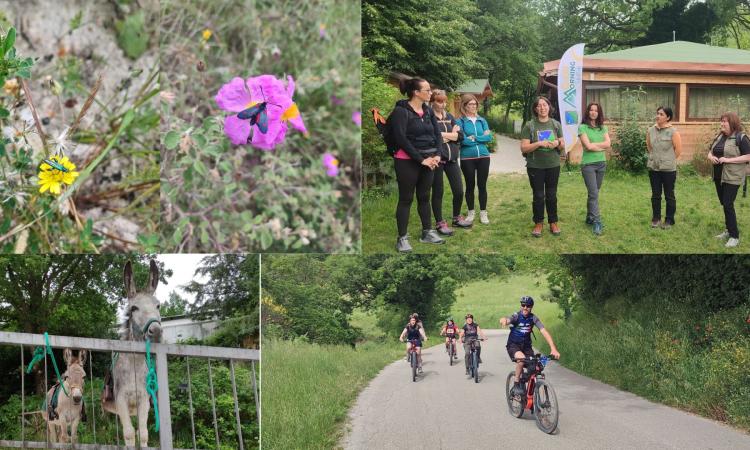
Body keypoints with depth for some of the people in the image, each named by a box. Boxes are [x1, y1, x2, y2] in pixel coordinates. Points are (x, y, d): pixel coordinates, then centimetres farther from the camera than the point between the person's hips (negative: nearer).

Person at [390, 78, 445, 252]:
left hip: (429, 160, 6)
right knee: (406, 199, 0)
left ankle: (427, 233, 23)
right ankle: (402, 238, 4)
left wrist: (437, 155, -8)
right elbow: (401, 139, -18)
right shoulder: (400, 111, -12)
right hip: (407, 161, -6)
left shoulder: (428, 111, 9)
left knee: (424, 197, 13)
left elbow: (437, 134, 8)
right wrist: (421, 159, -17)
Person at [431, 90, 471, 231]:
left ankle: (457, 218, 27)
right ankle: (440, 223, 13)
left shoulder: (450, 117, 13)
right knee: (438, 192, 3)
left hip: (452, 158, 5)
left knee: (459, 191, 7)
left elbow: (460, 135, 4)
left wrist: (442, 134, -8)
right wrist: (451, 135, -7)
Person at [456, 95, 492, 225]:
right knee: (470, 185, 7)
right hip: (467, 158, -3)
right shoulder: (460, 121, -4)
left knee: (482, 185, 6)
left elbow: (489, 137, -3)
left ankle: (483, 213, 16)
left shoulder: (482, 120, 8)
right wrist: (481, 138, -7)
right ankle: (471, 213, 19)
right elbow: (462, 140, -15)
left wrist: (473, 138, -11)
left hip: (483, 157, 3)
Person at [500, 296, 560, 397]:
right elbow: (507, 320, -37)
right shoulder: (516, 316, -15)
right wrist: (504, 320, -65)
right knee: (521, 358, -35)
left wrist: (553, 349, -31)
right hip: (513, 345, -3)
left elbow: (544, 332, -18)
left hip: (526, 346, 3)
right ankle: (516, 384, -17)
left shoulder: (533, 318, -9)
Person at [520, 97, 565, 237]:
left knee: (552, 195, 9)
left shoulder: (556, 124, 4)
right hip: (535, 166, -2)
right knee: (538, 196, 5)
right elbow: (524, 148, -10)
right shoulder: (529, 126, -6)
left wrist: (557, 143, -13)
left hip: (553, 166, 2)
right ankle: (538, 223, 17)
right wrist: (539, 143, -24)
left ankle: (553, 223, 20)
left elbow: (563, 145, 10)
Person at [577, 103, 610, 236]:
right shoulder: (582, 127, -6)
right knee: (594, 193, -11)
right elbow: (588, 146, -15)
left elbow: (608, 143, -3)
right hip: (588, 164, -5)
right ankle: (597, 222, -12)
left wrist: (594, 145, -11)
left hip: (601, 163, 5)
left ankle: (589, 218, 21)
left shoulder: (603, 128, 9)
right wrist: (602, 147, -5)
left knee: (594, 193, 11)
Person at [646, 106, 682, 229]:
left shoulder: (673, 132, -12)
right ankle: (656, 218, 23)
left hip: (668, 169, -4)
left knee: (669, 195, 5)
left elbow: (678, 149, -7)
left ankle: (669, 220, 13)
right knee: (655, 195, 12)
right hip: (653, 168, 4)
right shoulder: (650, 130, 1)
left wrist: (669, 160, 0)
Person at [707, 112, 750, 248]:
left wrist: (728, 160, -23)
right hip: (719, 176, 8)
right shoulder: (719, 137, 11)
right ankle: (729, 230, 24)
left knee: (728, 204, -10)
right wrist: (711, 157, -5)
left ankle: (734, 236, -4)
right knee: (724, 204, 13)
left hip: (732, 178, -7)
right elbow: (710, 152, 20)